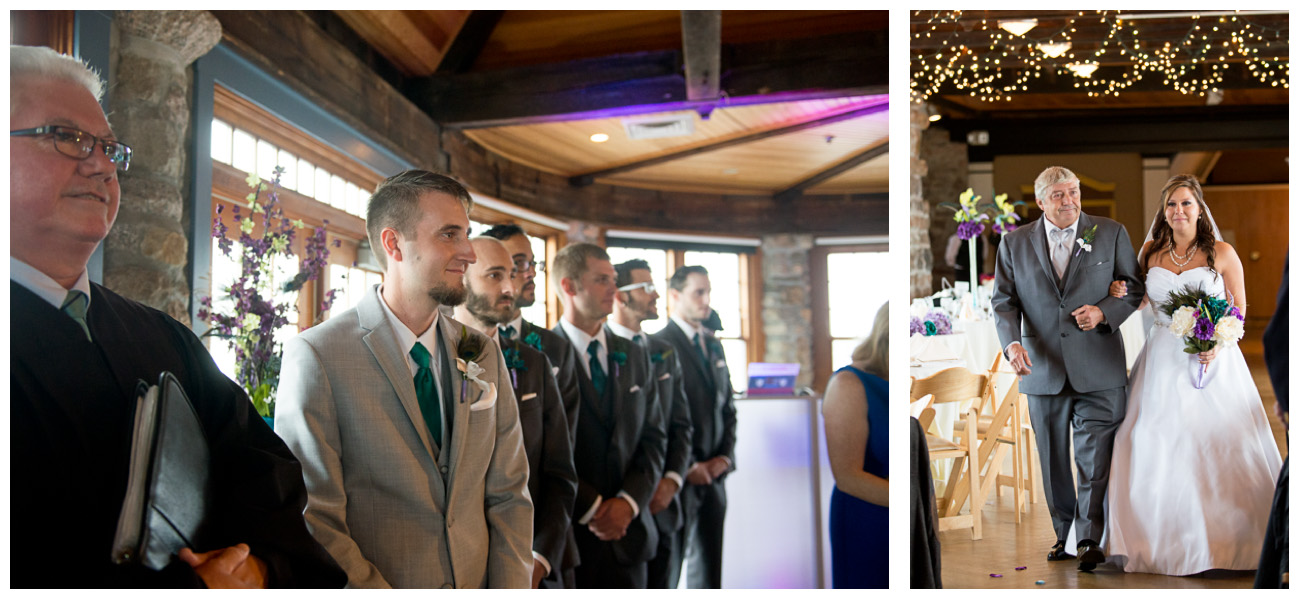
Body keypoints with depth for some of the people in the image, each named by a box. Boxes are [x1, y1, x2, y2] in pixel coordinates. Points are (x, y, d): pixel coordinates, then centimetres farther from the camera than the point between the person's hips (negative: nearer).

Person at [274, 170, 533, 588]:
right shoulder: (316, 357, -15)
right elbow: (315, 521, -18)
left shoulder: (484, 355, 1)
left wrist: (510, 588, -10)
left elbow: (508, 495, 1)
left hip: (478, 584, 5)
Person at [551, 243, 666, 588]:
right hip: (566, 534, -5)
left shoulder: (634, 357, 11)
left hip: (628, 533, 5)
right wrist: (591, 508, -12)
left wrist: (628, 502, -6)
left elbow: (653, 438, 8)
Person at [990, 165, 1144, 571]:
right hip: (1043, 370, 2)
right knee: (1054, 462, 11)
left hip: (1097, 369, -1)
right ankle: (1064, 535, 24)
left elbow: (1134, 288, 7)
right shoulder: (1015, 243, 6)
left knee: (1095, 461, -4)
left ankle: (1090, 541, 4)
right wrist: (1011, 343, -15)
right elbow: (1004, 300, 3)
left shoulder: (1111, 233, 5)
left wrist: (1103, 312, -12)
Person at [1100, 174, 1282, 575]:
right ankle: (1162, 539, 9)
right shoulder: (1151, 252, 7)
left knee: (1220, 447, -3)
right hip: (1163, 360, 2)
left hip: (1213, 358, -2)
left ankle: (1226, 539, 12)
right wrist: (1118, 293, -4)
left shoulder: (1222, 253, 0)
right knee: (1155, 448, -1)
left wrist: (1218, 343, -14)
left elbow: (1239, 308, 2)